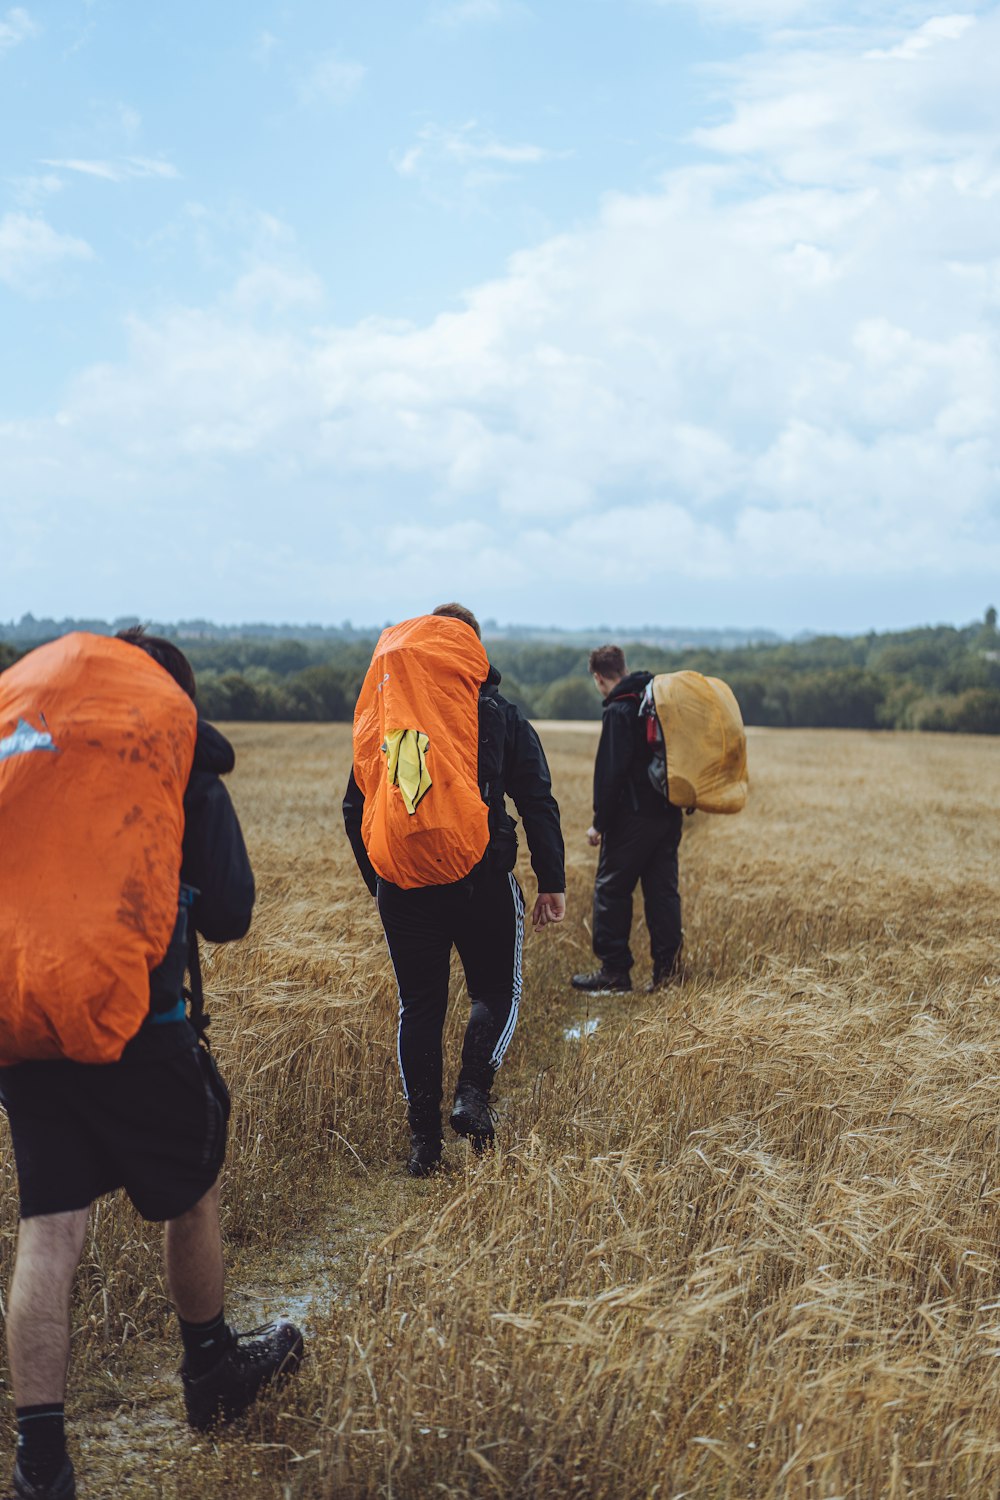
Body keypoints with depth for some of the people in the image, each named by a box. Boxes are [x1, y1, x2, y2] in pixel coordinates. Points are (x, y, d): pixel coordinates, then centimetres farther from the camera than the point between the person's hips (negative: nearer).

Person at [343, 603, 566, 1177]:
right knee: (496, 992, 16)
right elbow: (538, 804, -4)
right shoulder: (502, 716, 1)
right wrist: (552, 883, 1)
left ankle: (424, 1140, 12)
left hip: (404, 886, 2)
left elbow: (356, 807, 8)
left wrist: (378, 880, 19)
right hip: (484, 883, -2)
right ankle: (473, 1095, -5)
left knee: (420, 1006, 11)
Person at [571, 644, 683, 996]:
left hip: (633, 817, -8)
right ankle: (667, 968, 10)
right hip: (669, 814, 8)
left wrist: (600, 822, -12)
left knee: (611, 890, 2)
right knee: (663, 890, 10)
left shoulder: (618, 712, -12)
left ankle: (615, 969, 4)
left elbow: (610, 772, -17)